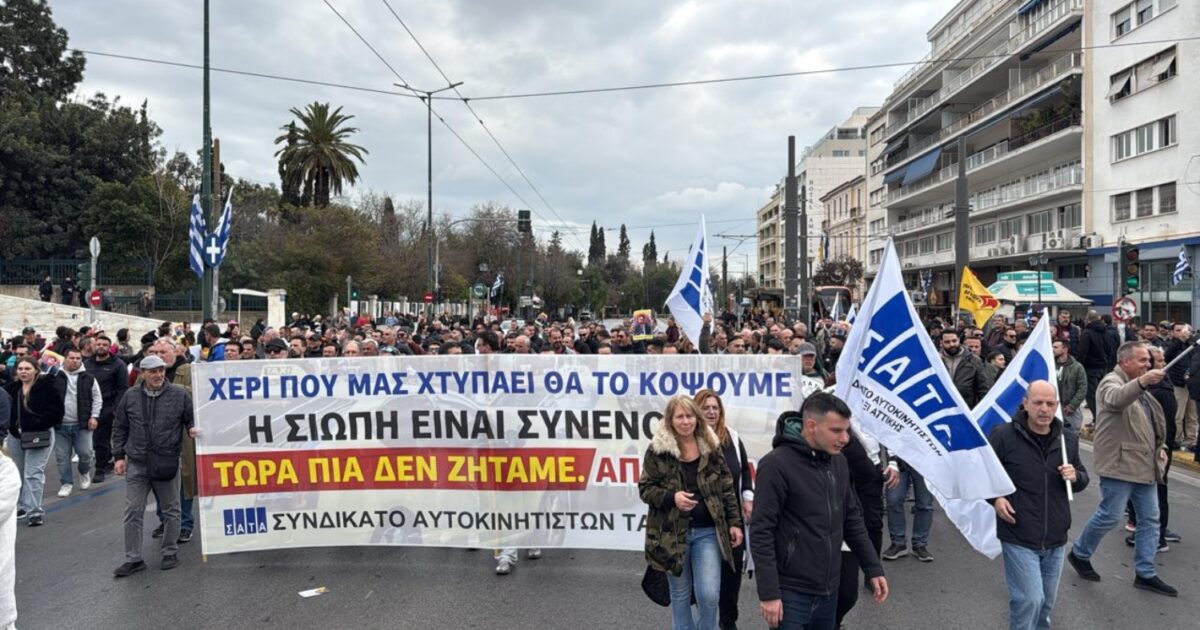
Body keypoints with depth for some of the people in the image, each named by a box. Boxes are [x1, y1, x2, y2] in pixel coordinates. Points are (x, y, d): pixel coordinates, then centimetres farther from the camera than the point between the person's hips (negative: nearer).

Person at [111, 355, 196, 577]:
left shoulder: (179, 394, -3)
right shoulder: (131, 396, 4)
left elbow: (191, 419, 5)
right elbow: (119, 427, 11)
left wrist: (192, 429, -18)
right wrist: (119, 455, 7)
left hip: (167, 463, -2)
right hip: (136, 464, 2)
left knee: (171, 511, 8)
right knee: (133, 512, 5)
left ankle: (170, 553, 22)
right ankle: (133, 559, 14)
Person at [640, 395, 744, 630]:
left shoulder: (711, 447, 2)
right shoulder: (657, 450, -7)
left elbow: (726, 488, 7)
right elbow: (645, 488, -5)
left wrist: (734, 522, 3)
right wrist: (672, 497, -21)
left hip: (707, 532, 1)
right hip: (672, 533, -1)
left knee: (710, 594, -5)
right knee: (680, 595, 12)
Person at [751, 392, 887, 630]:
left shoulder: (838, 462, 5)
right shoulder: (777, 465, -17)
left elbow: (852, 520, 14)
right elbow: (761, 534, -17)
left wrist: (873, 568, 11)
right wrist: (768, 593, -18)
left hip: (828, 590, 6)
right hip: (791, 593, -6)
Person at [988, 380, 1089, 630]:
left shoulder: (1068, 440, 3)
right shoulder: (1003, 435, -13)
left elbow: (1083, 478, 16)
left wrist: (1075, 477, -7)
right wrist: (995, 498, -17)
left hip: (1056, 539, 5)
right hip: (1019, 538, -5)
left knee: (1046, 602, 17)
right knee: (1030, 600, -10)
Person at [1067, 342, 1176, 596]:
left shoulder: (1139, 388, 19)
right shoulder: (1112, 381, -12)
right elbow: (1115, 399, -38)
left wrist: (1160, 447, 15)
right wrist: (1141, 382, -54)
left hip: (1145, 465, 9)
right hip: (1120, 464, -9)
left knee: (1150, 519, 10)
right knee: (1110, 515, -4)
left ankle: (1145, 573, 19)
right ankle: (1079, 554, 16)